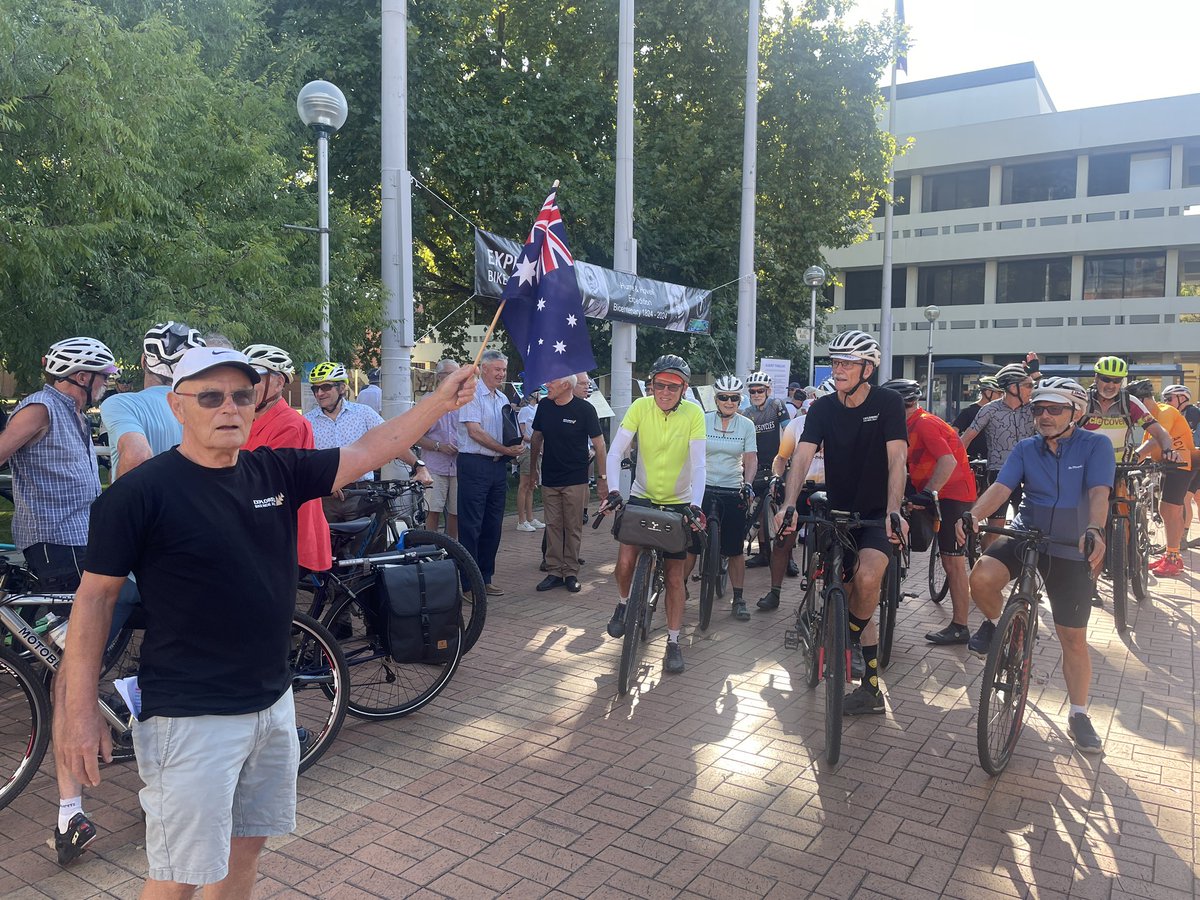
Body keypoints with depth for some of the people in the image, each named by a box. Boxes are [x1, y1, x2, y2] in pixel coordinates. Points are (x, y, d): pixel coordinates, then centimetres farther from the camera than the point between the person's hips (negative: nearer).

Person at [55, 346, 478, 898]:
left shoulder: (277, 472, 1)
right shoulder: (140, 493, -13)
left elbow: (366, 452, 5)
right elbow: (95, 597, -9)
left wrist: (439, 402, -2)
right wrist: (80, 709, -10)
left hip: (273, 702, 6)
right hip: (190, 720, -5)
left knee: (246, 846, 21)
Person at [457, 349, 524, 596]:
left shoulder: (503, 398, 16)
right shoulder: (471, 393, -7)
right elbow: (474, 431, -15)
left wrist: (516, 447, -1)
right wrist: (506, 450, -15)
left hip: (498, 465, 8)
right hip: (475, 464, -8)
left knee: (493, 525, 11)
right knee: (471, 526, -4)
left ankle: (485, 577, 21)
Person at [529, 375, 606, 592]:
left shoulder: (585, 409, -10)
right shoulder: (544, 406, 3)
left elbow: (599, 444, -6)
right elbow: (537, 438, 15)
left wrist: (603, 478, -8)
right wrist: (533, 469, 16)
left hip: (575, 481, -4)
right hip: (549, 480, 4)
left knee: (573, 528, 3)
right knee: (553, 526, 6)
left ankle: (571, 573, 12)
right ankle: (554, 572, 13)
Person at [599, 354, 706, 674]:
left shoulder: (693, 413, -14)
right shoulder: (640, 407, -13)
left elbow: (698, 464, -20)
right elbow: (615, 452, -17)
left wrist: (696, 504, -33)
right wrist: (613, 491, -32)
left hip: (678, 502, 0)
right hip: (641, 496, 1)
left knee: (675, 574, 3)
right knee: (626, 559, -15)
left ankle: (673, 642, 18)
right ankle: (624, 604, 17)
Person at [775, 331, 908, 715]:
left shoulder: (888, 403, -10)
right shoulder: (823, 408, -3)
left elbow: (896, 458, -20)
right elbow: (802, 457, -14)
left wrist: (893, 511, -34)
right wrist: (788, 505, -30)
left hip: (878, 514, -3)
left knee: (867, 577, -29)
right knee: (857, 598, 7)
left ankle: (846, 641, 0)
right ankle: (871, 690, 17)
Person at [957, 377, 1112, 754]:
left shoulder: (1096, 446, -8)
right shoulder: (1026, 449, 0)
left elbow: (1098, 493, -22)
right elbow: (1000, 487, -12)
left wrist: (1095, 530, -42)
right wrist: (973, 515, -33)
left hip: (1071, 551, -1)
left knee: (1074, 639, 6)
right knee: (982, 577, -29)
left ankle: (1079, 715, 24)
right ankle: (995, 623, 4)